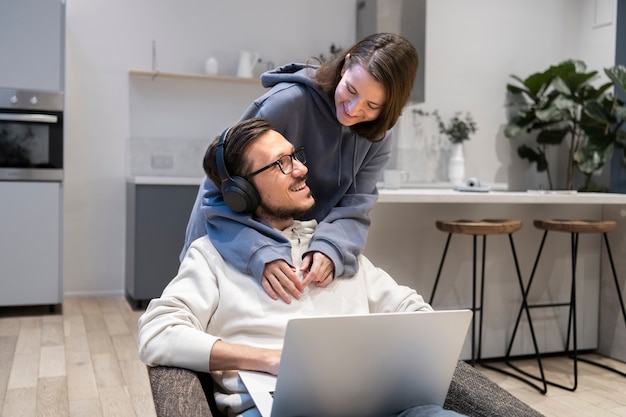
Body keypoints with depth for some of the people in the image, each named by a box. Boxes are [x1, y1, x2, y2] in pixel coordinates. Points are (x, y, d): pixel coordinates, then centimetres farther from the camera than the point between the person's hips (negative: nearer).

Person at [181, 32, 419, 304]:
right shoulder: (288, 101, -26)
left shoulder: (377, 138, -9)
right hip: (234, 252, -3)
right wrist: (262, 254, -41)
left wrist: (329, 249, -36)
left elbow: (353, 210, -16)